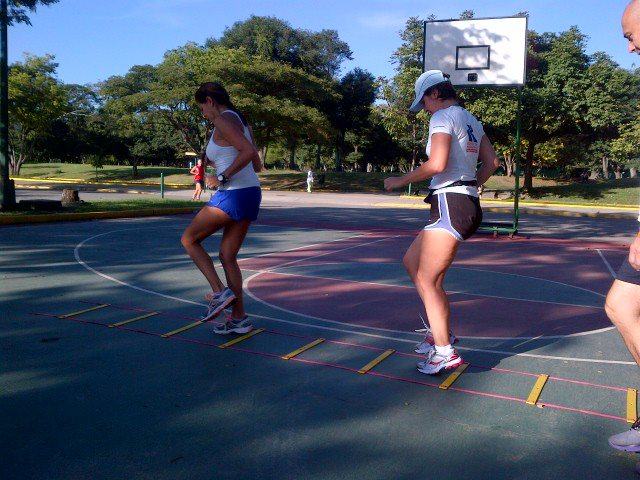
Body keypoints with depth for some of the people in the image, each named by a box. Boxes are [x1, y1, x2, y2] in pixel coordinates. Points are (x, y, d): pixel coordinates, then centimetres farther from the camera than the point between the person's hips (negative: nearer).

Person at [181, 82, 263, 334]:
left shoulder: (222, 120, -9)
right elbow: (257, 165, 20)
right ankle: (239, 318, 17)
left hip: (232, 195, -9)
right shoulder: (240, 120, 18)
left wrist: (221, 178, -17)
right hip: (252, 193, 9)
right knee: (228, 256, 14)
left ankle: (220, 292, 0)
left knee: (189, 239, 9)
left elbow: (248, 152, -24)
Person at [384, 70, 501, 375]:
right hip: (468, 204, 10)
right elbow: (492, 162, 17)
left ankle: (444, 352, -5)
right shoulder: (471, 120, 19)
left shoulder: (442, 117, -8)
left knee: (427, 280, -6)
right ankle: (439, 330, 22)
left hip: (450, 205, -10)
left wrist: (402, 180, -8)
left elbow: (436, 164, -21)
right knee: (411, 261, 20)